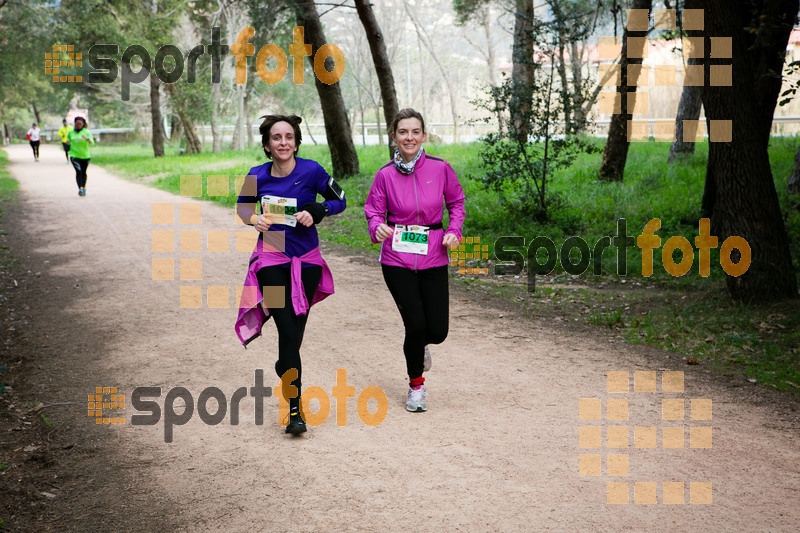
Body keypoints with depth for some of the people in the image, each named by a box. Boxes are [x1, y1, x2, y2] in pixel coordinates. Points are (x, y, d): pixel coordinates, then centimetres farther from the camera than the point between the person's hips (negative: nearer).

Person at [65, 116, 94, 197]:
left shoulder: (86, 132, -4)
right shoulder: (71, 132, 6)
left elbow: (92, 143, -14)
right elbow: (68, 142, 20)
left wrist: (87, 138, -34)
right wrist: (67, 143, -4)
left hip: (85, 156, 0)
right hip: (74, 155, 0)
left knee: (83, 172, 12)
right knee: (78, 171, -18)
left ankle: (84, 187, 34)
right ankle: (80, 188, -26)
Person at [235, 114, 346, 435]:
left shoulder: (311, 171, -9)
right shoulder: (258, 176, -3)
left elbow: (339, 200, 2)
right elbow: (242, 205, 15)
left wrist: (316, 212, -17)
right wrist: (253, 218, -7)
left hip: (306, 260, 1)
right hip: (272, 261, -1)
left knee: (296, 330, 12)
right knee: (287, 332, -10)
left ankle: (285, 366, 48)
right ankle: (295, 411, -5)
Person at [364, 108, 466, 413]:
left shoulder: (440, 168, -2)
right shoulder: (385, 175, -3)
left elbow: (456, 202, 12)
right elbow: (374, 212, 4)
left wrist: (454, 231, -5)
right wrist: (378, 227, -19)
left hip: (433, 256, 1)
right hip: (397, 257, -1)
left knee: (437, 331, -2)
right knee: (415, 323, -7)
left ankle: (419, 345, 38)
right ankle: (416, 385, 19)